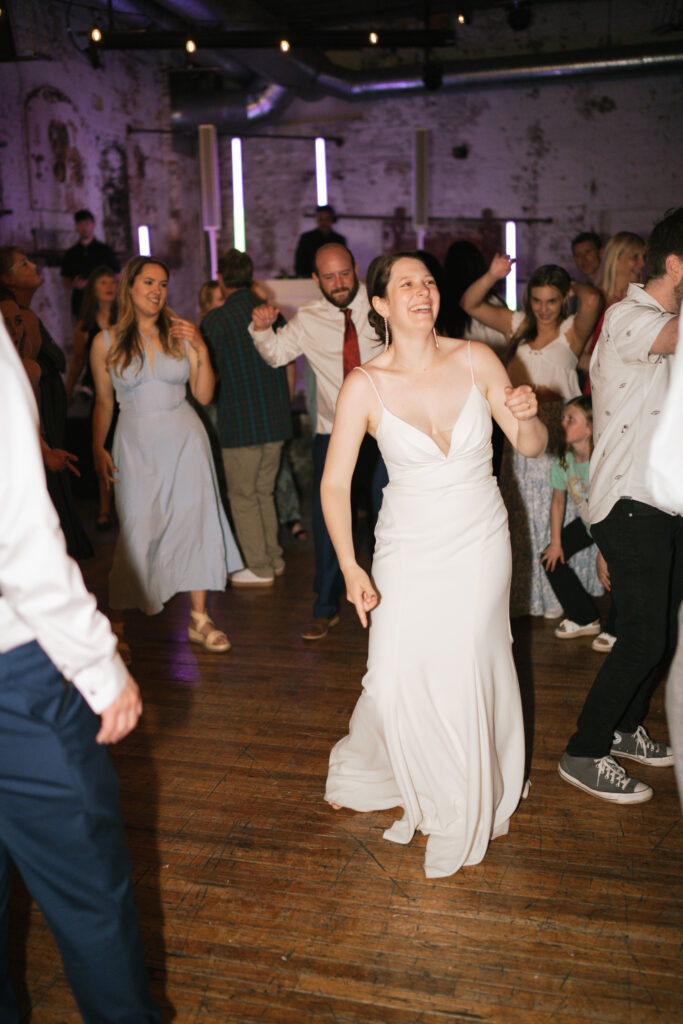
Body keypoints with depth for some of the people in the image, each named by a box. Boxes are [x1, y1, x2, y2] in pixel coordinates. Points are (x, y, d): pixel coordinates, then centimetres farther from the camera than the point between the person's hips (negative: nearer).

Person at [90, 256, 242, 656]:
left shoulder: (181, 334, 3)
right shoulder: (106, 342, 1)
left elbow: (204, 395, 3)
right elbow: (104, 402, 8)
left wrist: (202, 351, -9)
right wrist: (98, 449, 0)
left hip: (184, 440, 2)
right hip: (136, 444, -1)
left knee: (195, 522, 2)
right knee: (137, 532, -4)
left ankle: (199, 619, 13)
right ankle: (119, 621, 13)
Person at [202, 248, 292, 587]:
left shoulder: (216, 320, -11)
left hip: (241, 423, -6)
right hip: (277, 421, 6)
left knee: (243, 497, 6)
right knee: (264, 492, 19)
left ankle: (260, 569, 11)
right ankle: (274, 559, 25)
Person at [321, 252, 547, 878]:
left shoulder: (476, 361, -6)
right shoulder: (365, 386, -10)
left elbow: (532, 448, 2)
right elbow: (334, 483, -8)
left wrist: (527, 416, -21)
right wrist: (351, 569, -16)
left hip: (480, 543, 1)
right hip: (409, 548, -1)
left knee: (468, 674, 5)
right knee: (397, 680, -5)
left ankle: (462, 819, 32)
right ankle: (365, 769, 32)